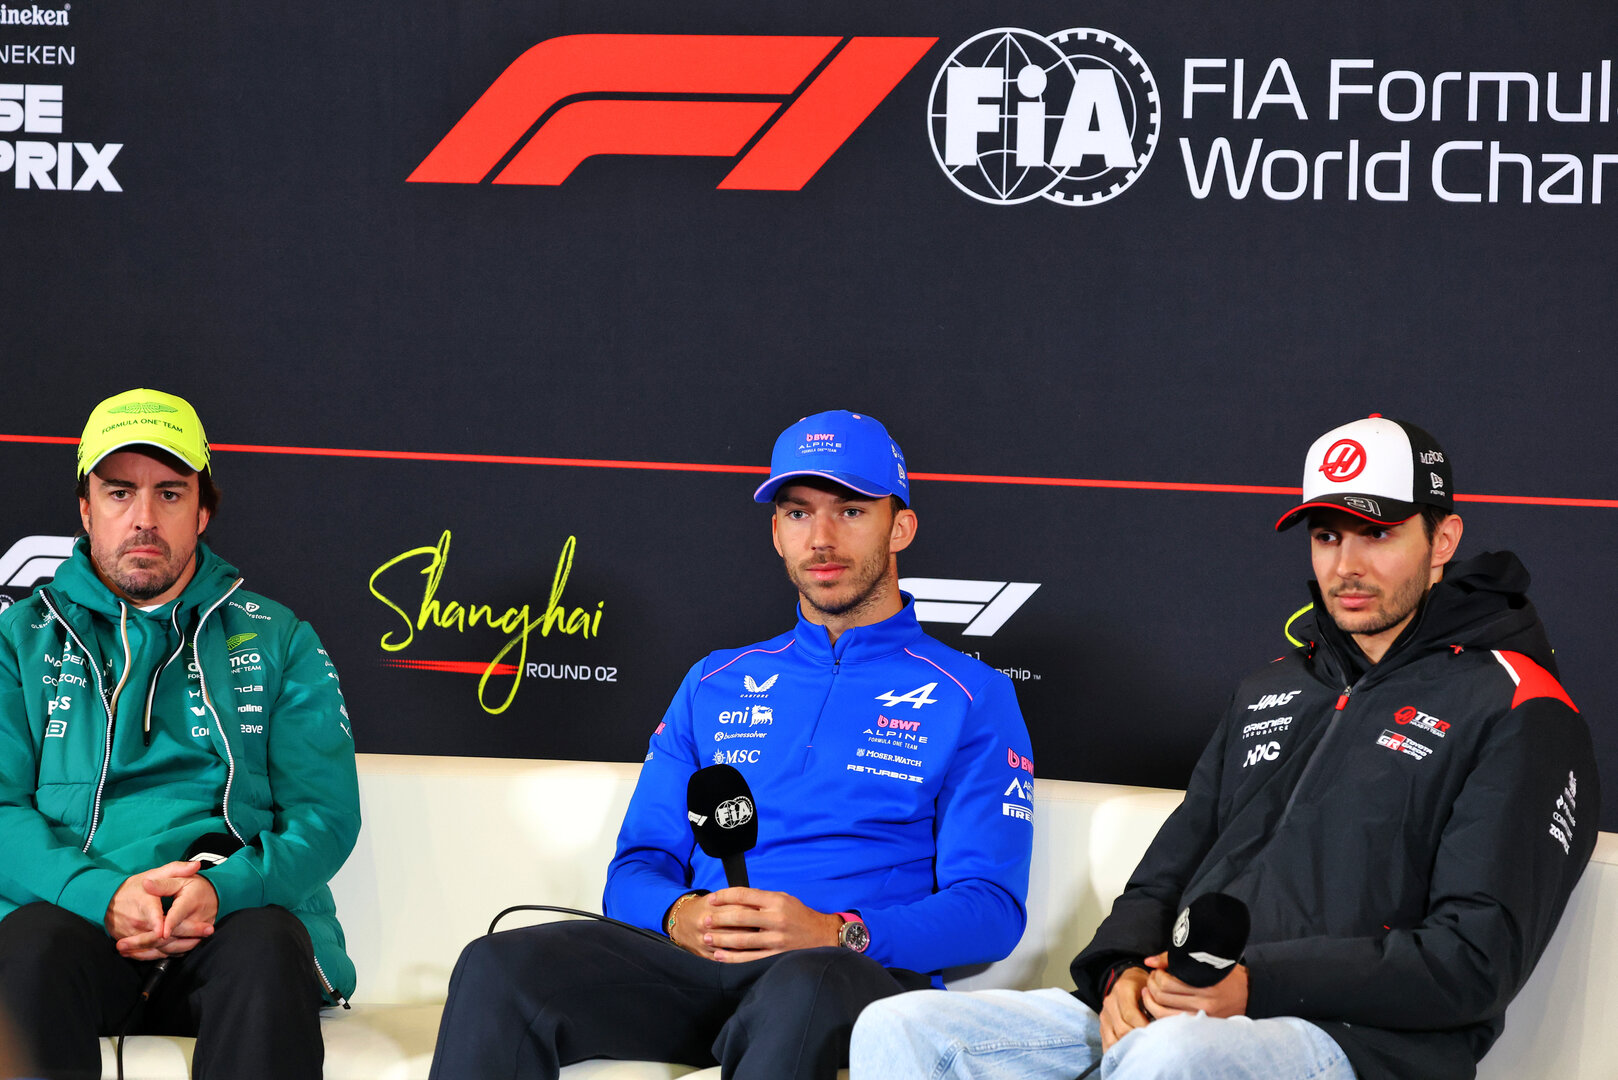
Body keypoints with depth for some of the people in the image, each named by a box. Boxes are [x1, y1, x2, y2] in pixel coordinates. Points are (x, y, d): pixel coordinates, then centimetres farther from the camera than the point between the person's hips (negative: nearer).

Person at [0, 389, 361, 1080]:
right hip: (74, 911, 0)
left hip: (235, 906, 0)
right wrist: (104, 893, -16)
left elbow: (326, 814, 7)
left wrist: (223, 888, -14)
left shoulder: (278, 641, 17)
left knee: (268, 947, -36)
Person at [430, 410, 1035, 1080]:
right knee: (497, 968, -25)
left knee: (804, 988, -43)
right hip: (696, 962, 4)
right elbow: (639, 864, 18)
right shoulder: (716, 686, 23)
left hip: (859, 973, -4)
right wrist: (681, 916, -8)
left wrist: (835, 933, -17)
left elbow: (991, 908, 0)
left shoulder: (972, 700, 10)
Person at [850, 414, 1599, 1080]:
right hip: (1165, 1012, 7)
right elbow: (1168, 868, 24)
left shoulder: (1515, 714, 1)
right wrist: (1125, 970, -1)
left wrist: (1257, 984, -16)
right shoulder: (1271, 693, 26)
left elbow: (1477, 959, -8)